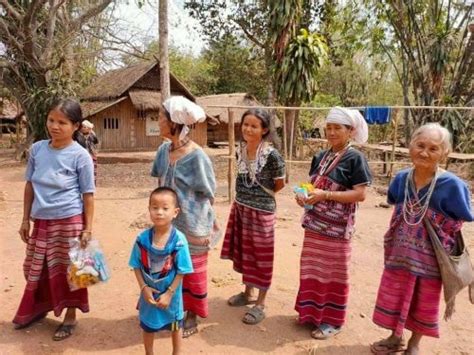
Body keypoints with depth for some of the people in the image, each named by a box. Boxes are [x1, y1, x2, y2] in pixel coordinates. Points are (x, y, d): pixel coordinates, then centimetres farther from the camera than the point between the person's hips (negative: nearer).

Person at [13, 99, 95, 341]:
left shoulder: (80, 156, -12)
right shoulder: (37, 149, 0)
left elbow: (87, 194, -8)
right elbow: (30, 185, 8)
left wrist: (88, 228, -9)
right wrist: (25, 219, 9)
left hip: (69, 221, -5)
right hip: (41, 221, 5)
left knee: (66, 270, 7)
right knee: (35, 268, 18)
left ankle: (70, 316, 27)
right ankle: (38, 308, 43)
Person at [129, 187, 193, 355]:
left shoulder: (179, 240, -24)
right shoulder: (142, 238, -17)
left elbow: (182, 271, -17)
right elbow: (136, 266, -6)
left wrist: (169, 293, -16)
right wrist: (143, 287, -14)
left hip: (171, 294, -2)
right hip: (149, 293, 2)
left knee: (175, 326, 23)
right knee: (148, 327, 23)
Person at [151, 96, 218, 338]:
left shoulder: (197, 157, -21)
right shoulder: (163, 150, -1)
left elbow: (209, 196, -12)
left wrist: (204, 227, -5)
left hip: (192, 227, -6)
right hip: (169, 223, 6)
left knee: (192, 271, 12)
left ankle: (191, 317, 33)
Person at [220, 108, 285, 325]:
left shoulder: (271, 155, -18)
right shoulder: (240, 150, 0)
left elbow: (280, 184, -6)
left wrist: (263, 194, 6)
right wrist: (249, 195, 7)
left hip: (262, 211, -6)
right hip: (241, 208, 7)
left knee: (261, 256, 6)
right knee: (244, 251, 18)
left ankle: (260, 304, 21)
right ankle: (248, 293, 38)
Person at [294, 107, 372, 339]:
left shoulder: (355, 158, -11)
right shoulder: (320, 157, 9)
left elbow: (360, 194, -16)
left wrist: (326, 195, -23)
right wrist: (304, 195, -5)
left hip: (337, 228, -6)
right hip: (314, 224, 7)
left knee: (334, 273, 7)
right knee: (312, 270, 15)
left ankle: (332, 320, 22)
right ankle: (312, 311, 33)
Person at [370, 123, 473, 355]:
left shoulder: (452, 185, -20)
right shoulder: (402, 179, -7)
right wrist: (405, 233, 5)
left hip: (430, 256, -3)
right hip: (400, 253, 3)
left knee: (424, 302, 16)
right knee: (395, 296, 16)